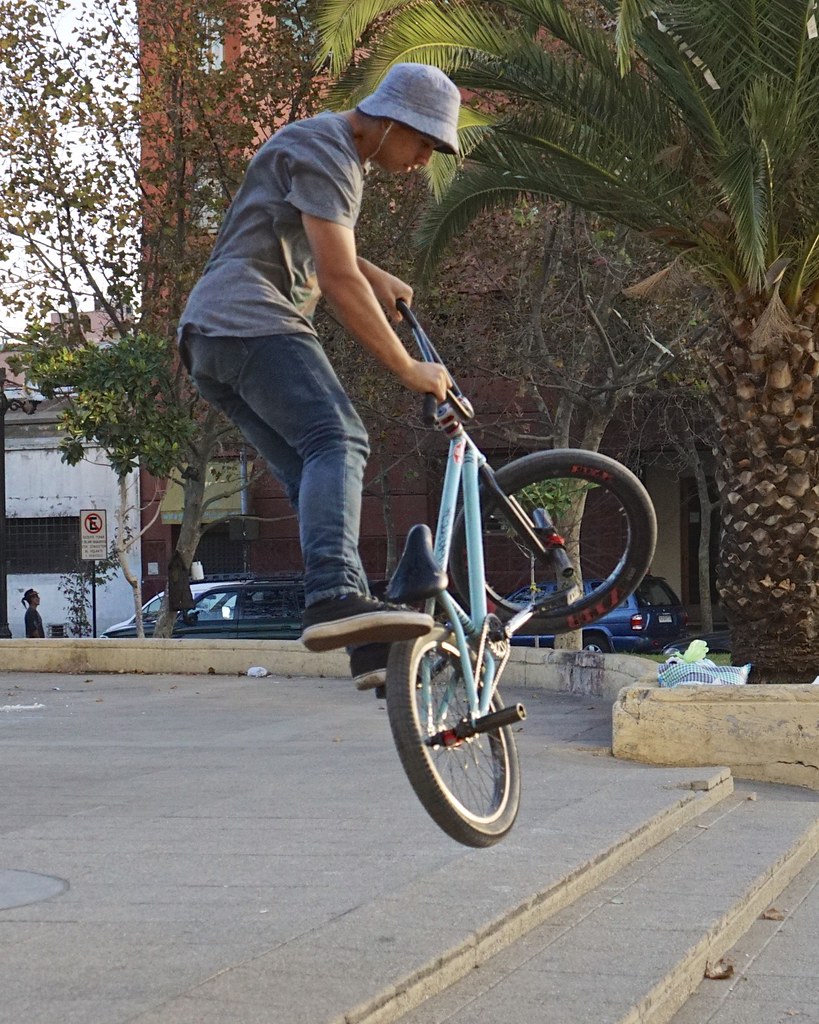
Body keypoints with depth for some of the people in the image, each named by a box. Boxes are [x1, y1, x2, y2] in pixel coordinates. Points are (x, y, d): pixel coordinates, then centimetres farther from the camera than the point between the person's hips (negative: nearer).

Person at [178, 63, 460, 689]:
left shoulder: (339, 155, 26)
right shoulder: (325, 153, -7)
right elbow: (338, 279, -16)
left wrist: (376, 278, 32)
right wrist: (408, 369, -11)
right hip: (252, 320, -10)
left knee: (315, 480, -1)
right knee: (338, 441, -28)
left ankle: (371, 651, -8)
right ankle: (334, 595, -49)